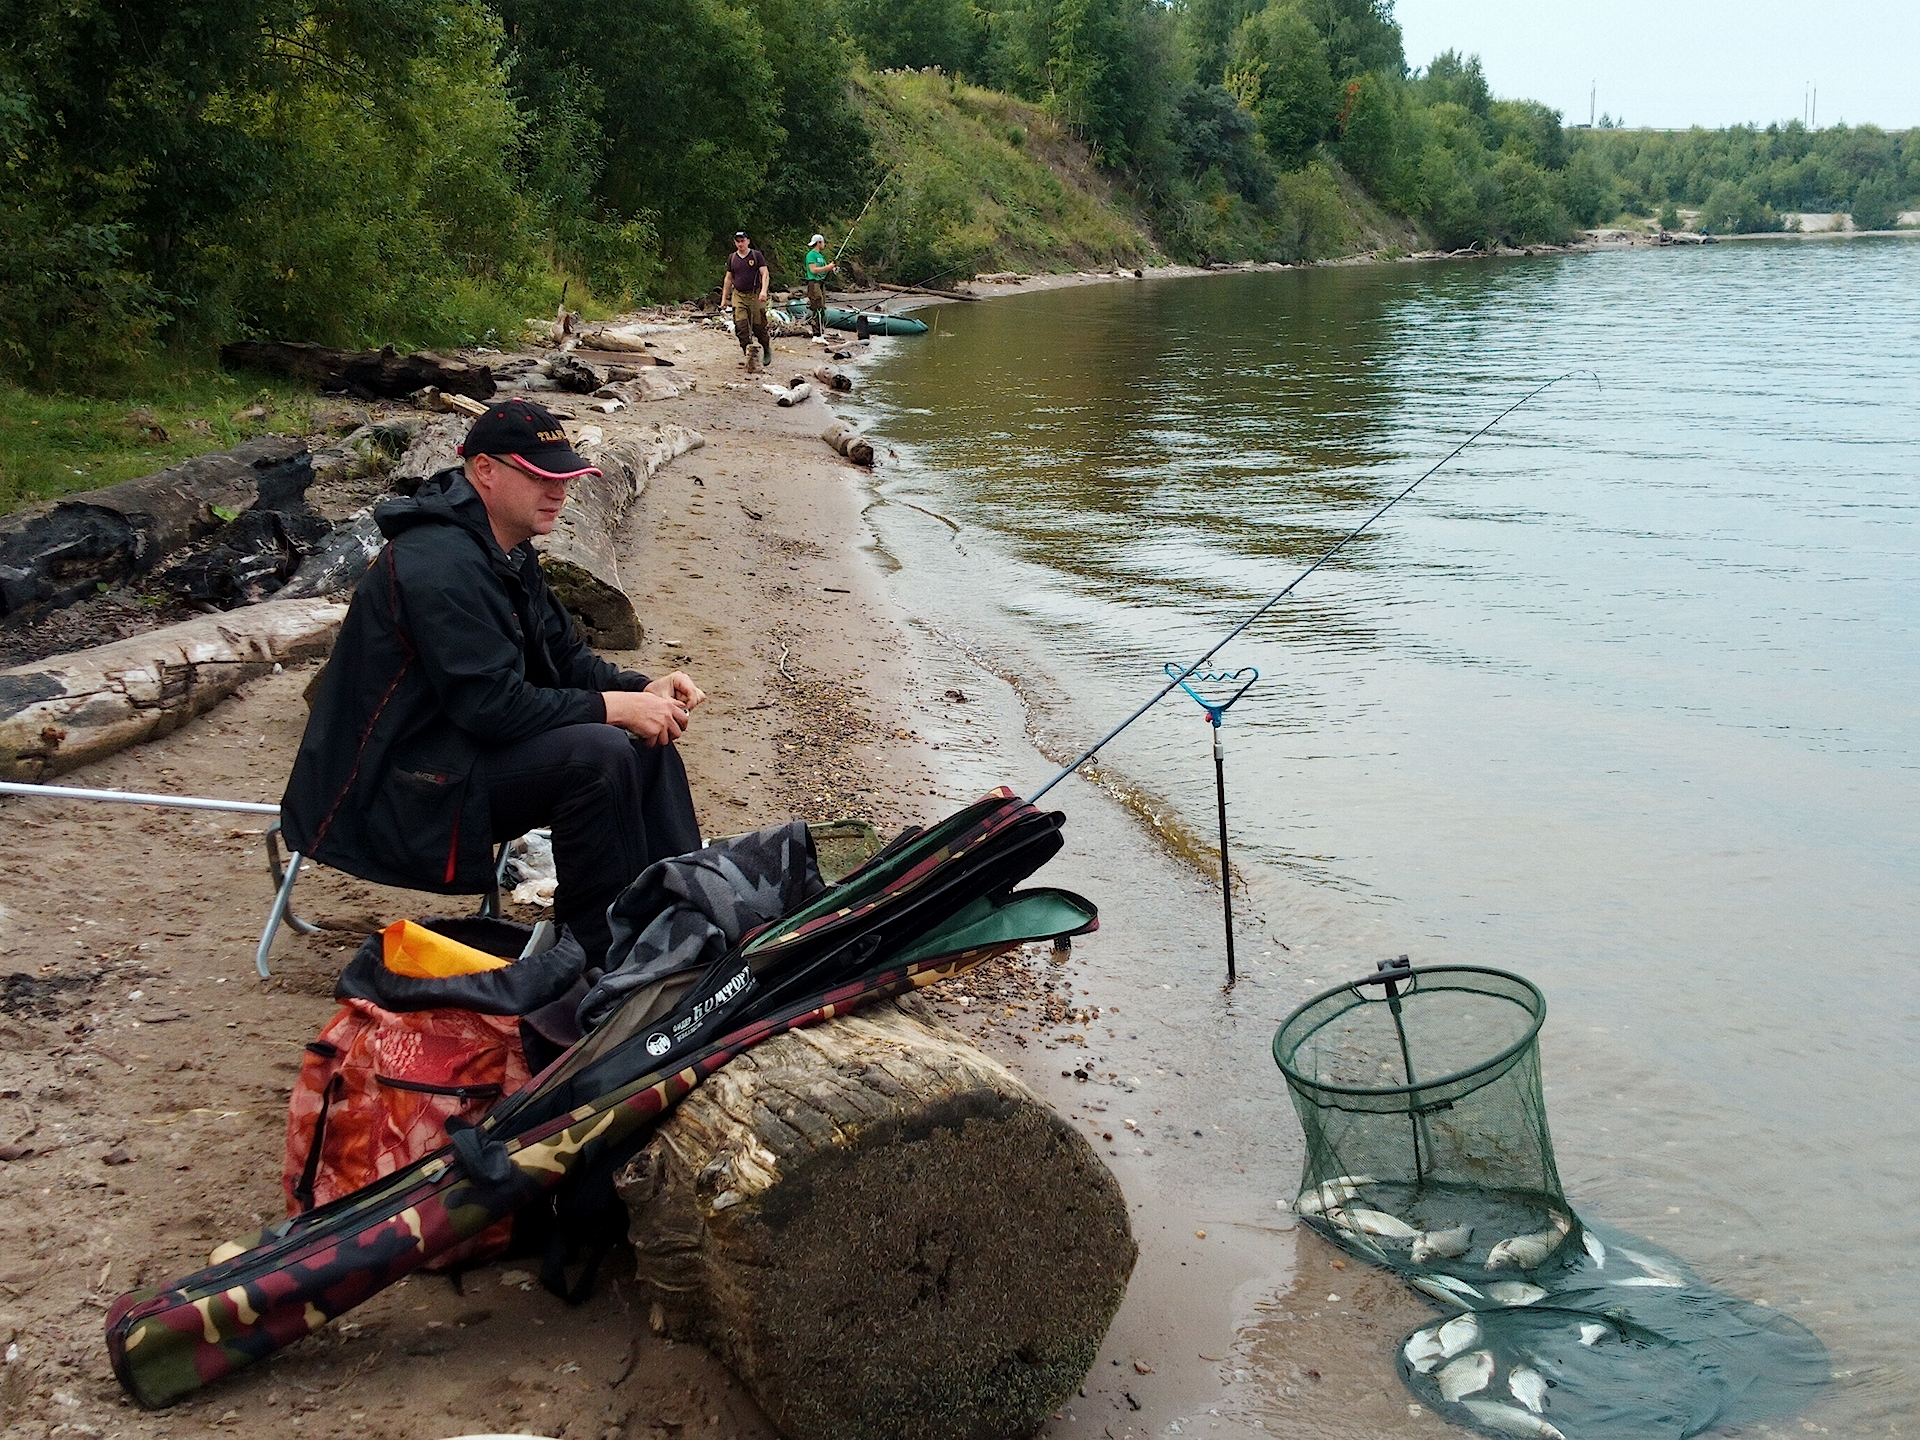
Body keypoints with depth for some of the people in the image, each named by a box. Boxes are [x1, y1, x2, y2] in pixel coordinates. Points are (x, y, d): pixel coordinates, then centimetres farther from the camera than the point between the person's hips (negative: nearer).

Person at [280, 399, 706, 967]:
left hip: (456, 745, 11)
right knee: (598, 755, -28)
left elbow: (564, 657, 13)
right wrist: (612, 705, -23)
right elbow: (491, 705, -29)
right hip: (395, 788, -11)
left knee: (647, 743, 2)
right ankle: (599, 951, -15)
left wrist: (641, 689, -6)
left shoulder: (507, 551, 10)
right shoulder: (442, 564, -24)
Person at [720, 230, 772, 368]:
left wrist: (764, 290, -22)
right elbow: (728, 279, 18)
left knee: (758, 326, -3)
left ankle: (767, 349, 21)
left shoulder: (756, 255, 1)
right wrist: (724, 299, 16)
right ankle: (748, 352, -11)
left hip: (755, 295, -3)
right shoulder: (732, 258, 12)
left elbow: (765, 274, -6)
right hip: (738, 296, 3)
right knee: (741, 325, -12)